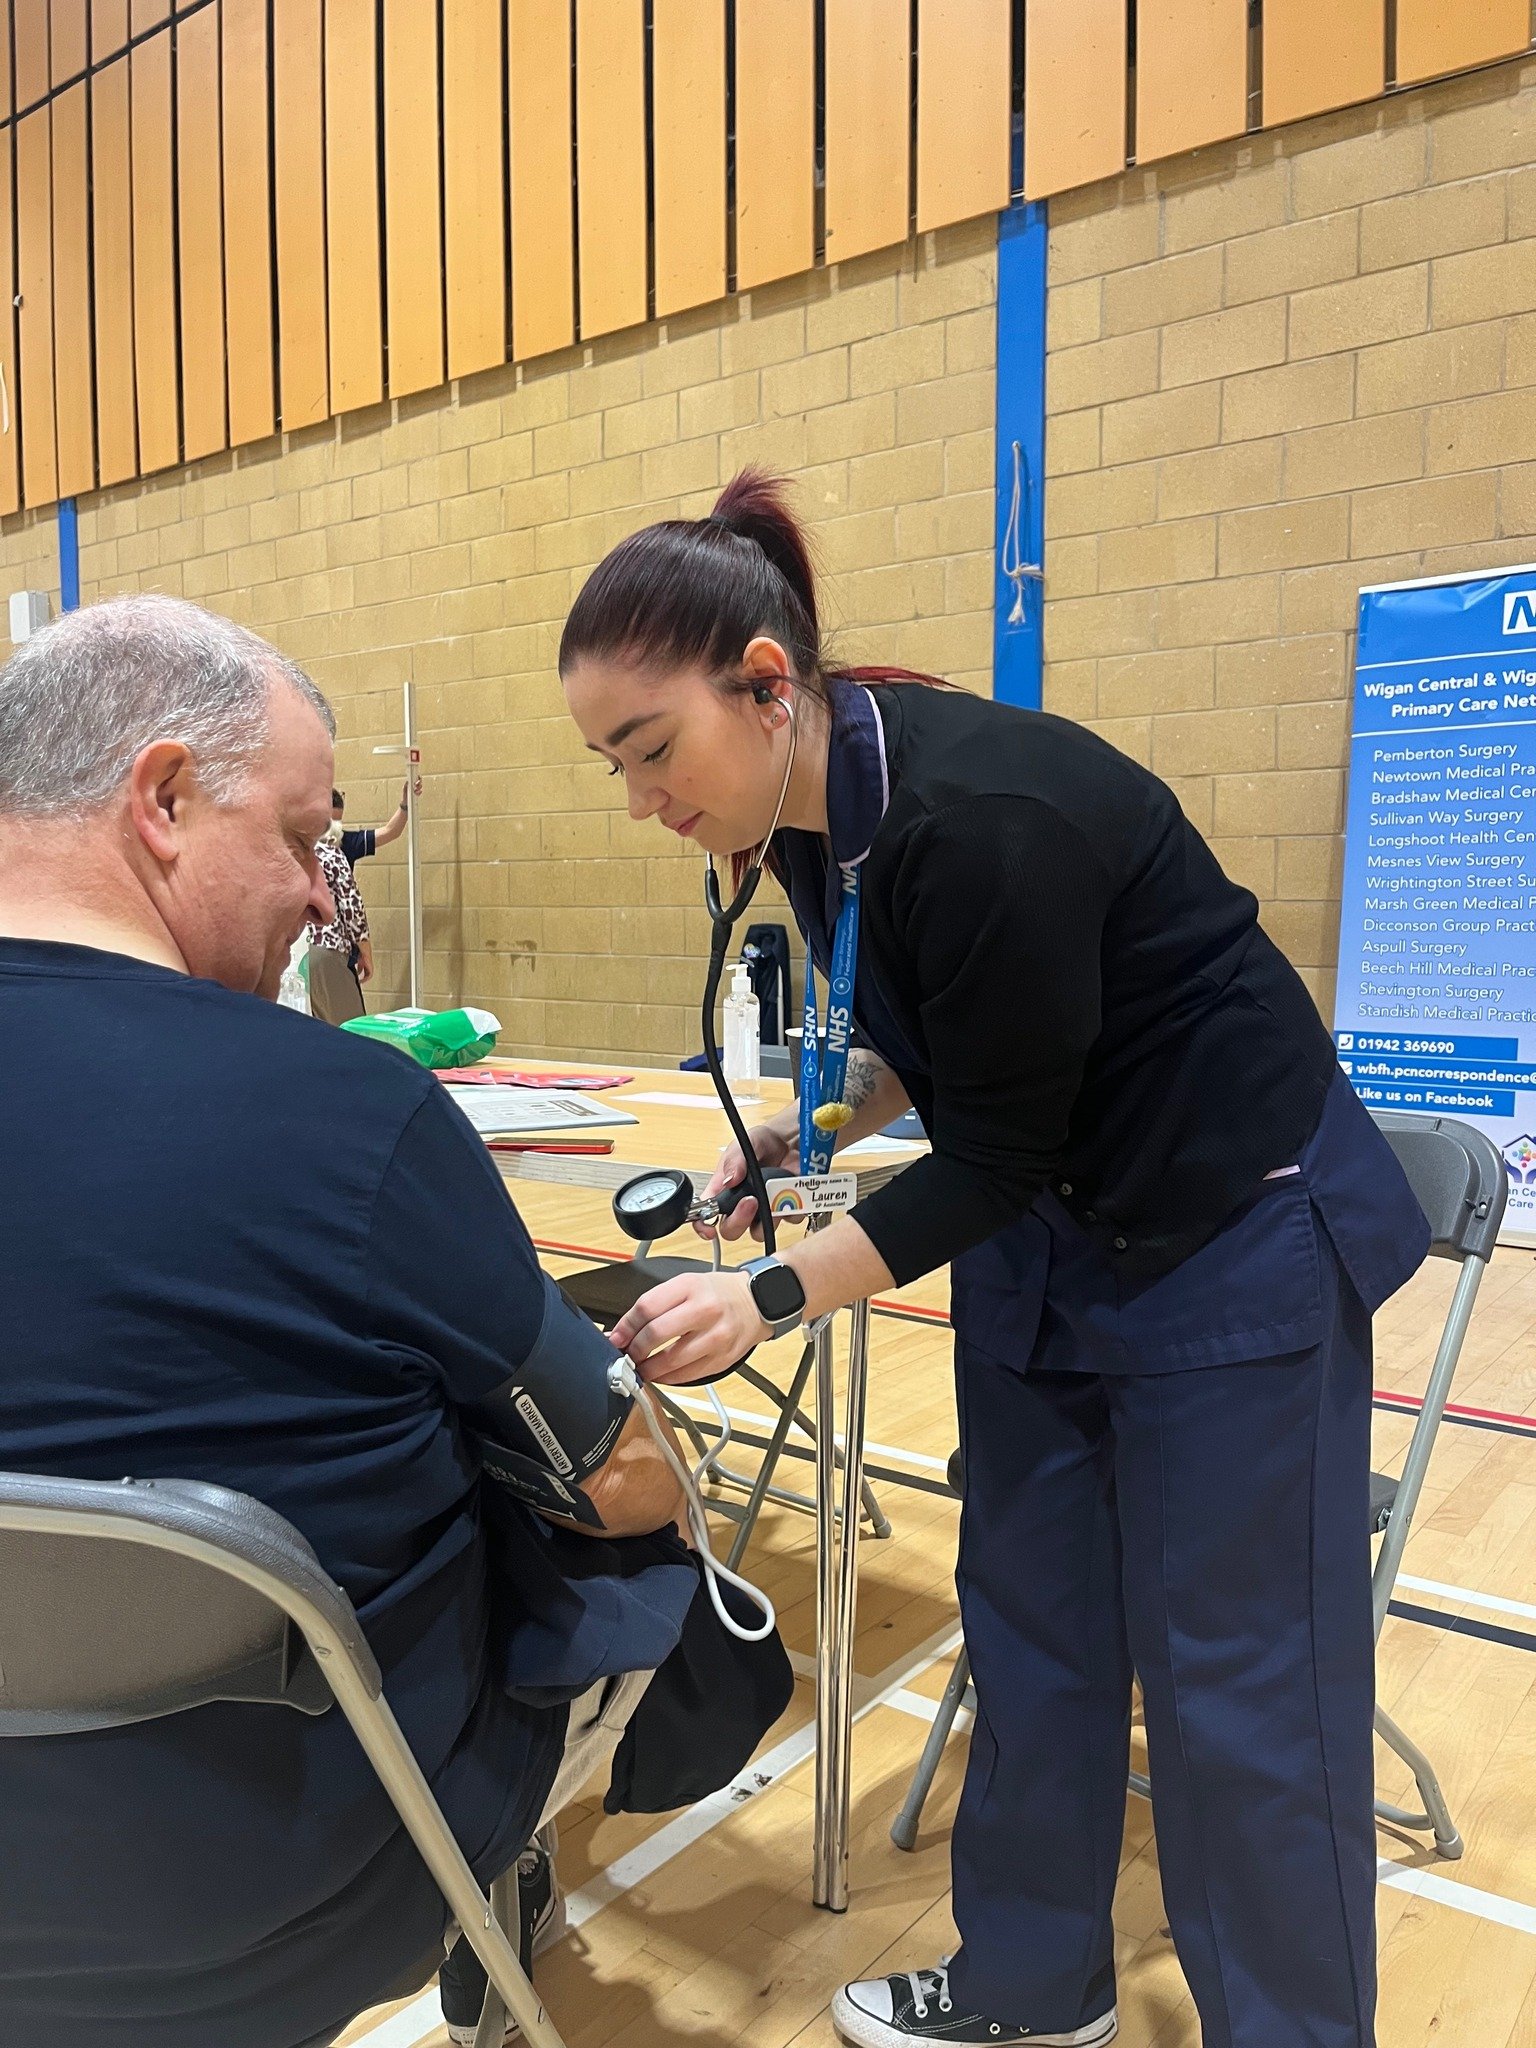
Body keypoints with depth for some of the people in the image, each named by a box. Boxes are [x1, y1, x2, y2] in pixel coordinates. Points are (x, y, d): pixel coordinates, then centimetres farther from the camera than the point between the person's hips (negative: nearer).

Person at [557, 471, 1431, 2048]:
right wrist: (831, 1113, -4)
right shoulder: (818, 811, -4)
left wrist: (769, 1297, -23)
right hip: (1045, 1227, 8)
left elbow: (996, 1158, -22)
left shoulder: (979, 818, -31)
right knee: (1030, 1618, 15)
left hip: (1235, 1231, -8)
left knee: (1234, 1673, 5)